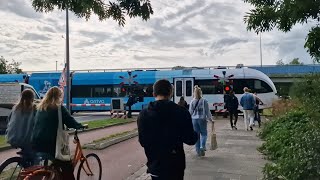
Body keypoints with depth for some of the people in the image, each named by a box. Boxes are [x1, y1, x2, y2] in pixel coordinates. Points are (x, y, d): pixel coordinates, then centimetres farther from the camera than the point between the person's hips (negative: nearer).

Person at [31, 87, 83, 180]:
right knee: (67, 168, 1)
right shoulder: (59, 108, -6)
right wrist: (81, 126, 13)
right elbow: (71, 122, -6)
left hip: (36, 143, 8)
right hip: (50, 144, -7)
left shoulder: (40, 107, 14)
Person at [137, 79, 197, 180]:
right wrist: (195, 134, 12)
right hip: (175, 166, -1)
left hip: (154, 165, 2)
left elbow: (142, 141, -1)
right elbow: (190, 140, -10)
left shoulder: (143, 114, -8)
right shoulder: (181, 112, -15)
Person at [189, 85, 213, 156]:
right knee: (204, 133, 13)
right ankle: (202, 146, -9)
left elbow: (190, 112, 4)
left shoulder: (192, 102, -1)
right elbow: (207, 111, -4)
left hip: (194, 119, 2)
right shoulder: (204, 101, -7)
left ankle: (198, 150, 14)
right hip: (202, 119, -2)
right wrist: (210, 118, 6)